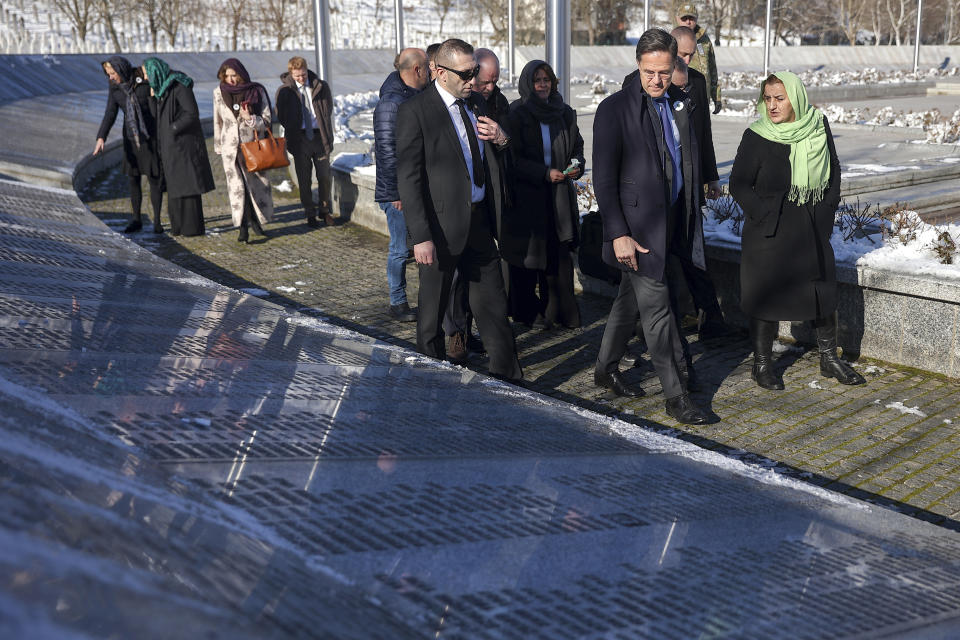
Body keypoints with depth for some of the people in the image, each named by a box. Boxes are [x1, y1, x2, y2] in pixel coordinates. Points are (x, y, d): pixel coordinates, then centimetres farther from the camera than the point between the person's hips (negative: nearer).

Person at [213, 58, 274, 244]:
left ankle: (255, 220, 24)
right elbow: (218, 121, 12)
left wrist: (251, 119, -21)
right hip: (230, 146, 0)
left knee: (258, 183, 5)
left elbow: (266, 119, -1)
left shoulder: (257, 92, -3)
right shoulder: (219, 93, 3)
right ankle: (243, 228, -2)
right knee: (236, 186, -5)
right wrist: (218, 147, 14)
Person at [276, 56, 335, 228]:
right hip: (299, 139, -1)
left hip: (319, 135, 1)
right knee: (304, 179, 4)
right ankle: (310, 214, 15)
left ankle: (325, 210, 19)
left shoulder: (321, 87, 1)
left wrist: (326, 133, 1)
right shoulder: (284, 91, -1)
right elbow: (281, 116, 6)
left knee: (325, 176, 3)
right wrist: (293, 132, 1)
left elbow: (328, 109, 8)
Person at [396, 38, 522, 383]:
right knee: (432, 313, 9)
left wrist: (500, 139, -3)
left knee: (493, 306, 11)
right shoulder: (414, 111, -10)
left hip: (479, 224, 6)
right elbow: (408, 178, -14)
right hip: (441, 227, -6)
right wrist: (421, 236, -20)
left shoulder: (476, 104, 10)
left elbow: (492, 162, 21)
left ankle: (508, 377, 21)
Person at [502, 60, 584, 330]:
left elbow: (577, 145, 15)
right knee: (528, 255, 3)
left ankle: (559, 311, 11)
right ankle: (527, 311, 16)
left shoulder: (564, 113, 8)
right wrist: (545, 173, -18)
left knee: (560, 254, 2)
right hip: (526, 195, -4)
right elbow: (513, 159, -10)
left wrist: (577, 165, -7)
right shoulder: (516, 114, -6)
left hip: (559, 196, 4)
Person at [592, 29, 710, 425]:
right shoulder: (615, 109, -10)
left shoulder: (681, 105, 9)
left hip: (672, 225, 6)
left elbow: (691, 163, 18)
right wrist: (618, 234, -17)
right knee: (657, 310, -5)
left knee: (631, 299, 18)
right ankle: (675, 396, 2)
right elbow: (604, 179, -12)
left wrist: (692, 218, 13)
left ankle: (605, 370, 34)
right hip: (638, 227, -6)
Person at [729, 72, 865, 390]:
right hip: (769, 233, -4)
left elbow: (834, 172, 11)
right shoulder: (756, 137, -9)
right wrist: (765, 217, -13)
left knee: (824, 292, 10)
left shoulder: (818, 128, 1)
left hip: (814, 231, 4)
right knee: (767, 295, 2)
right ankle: (762, 364, 17)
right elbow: (739, 184, -7)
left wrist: (826, 211, 4)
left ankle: (829, 358, 27)